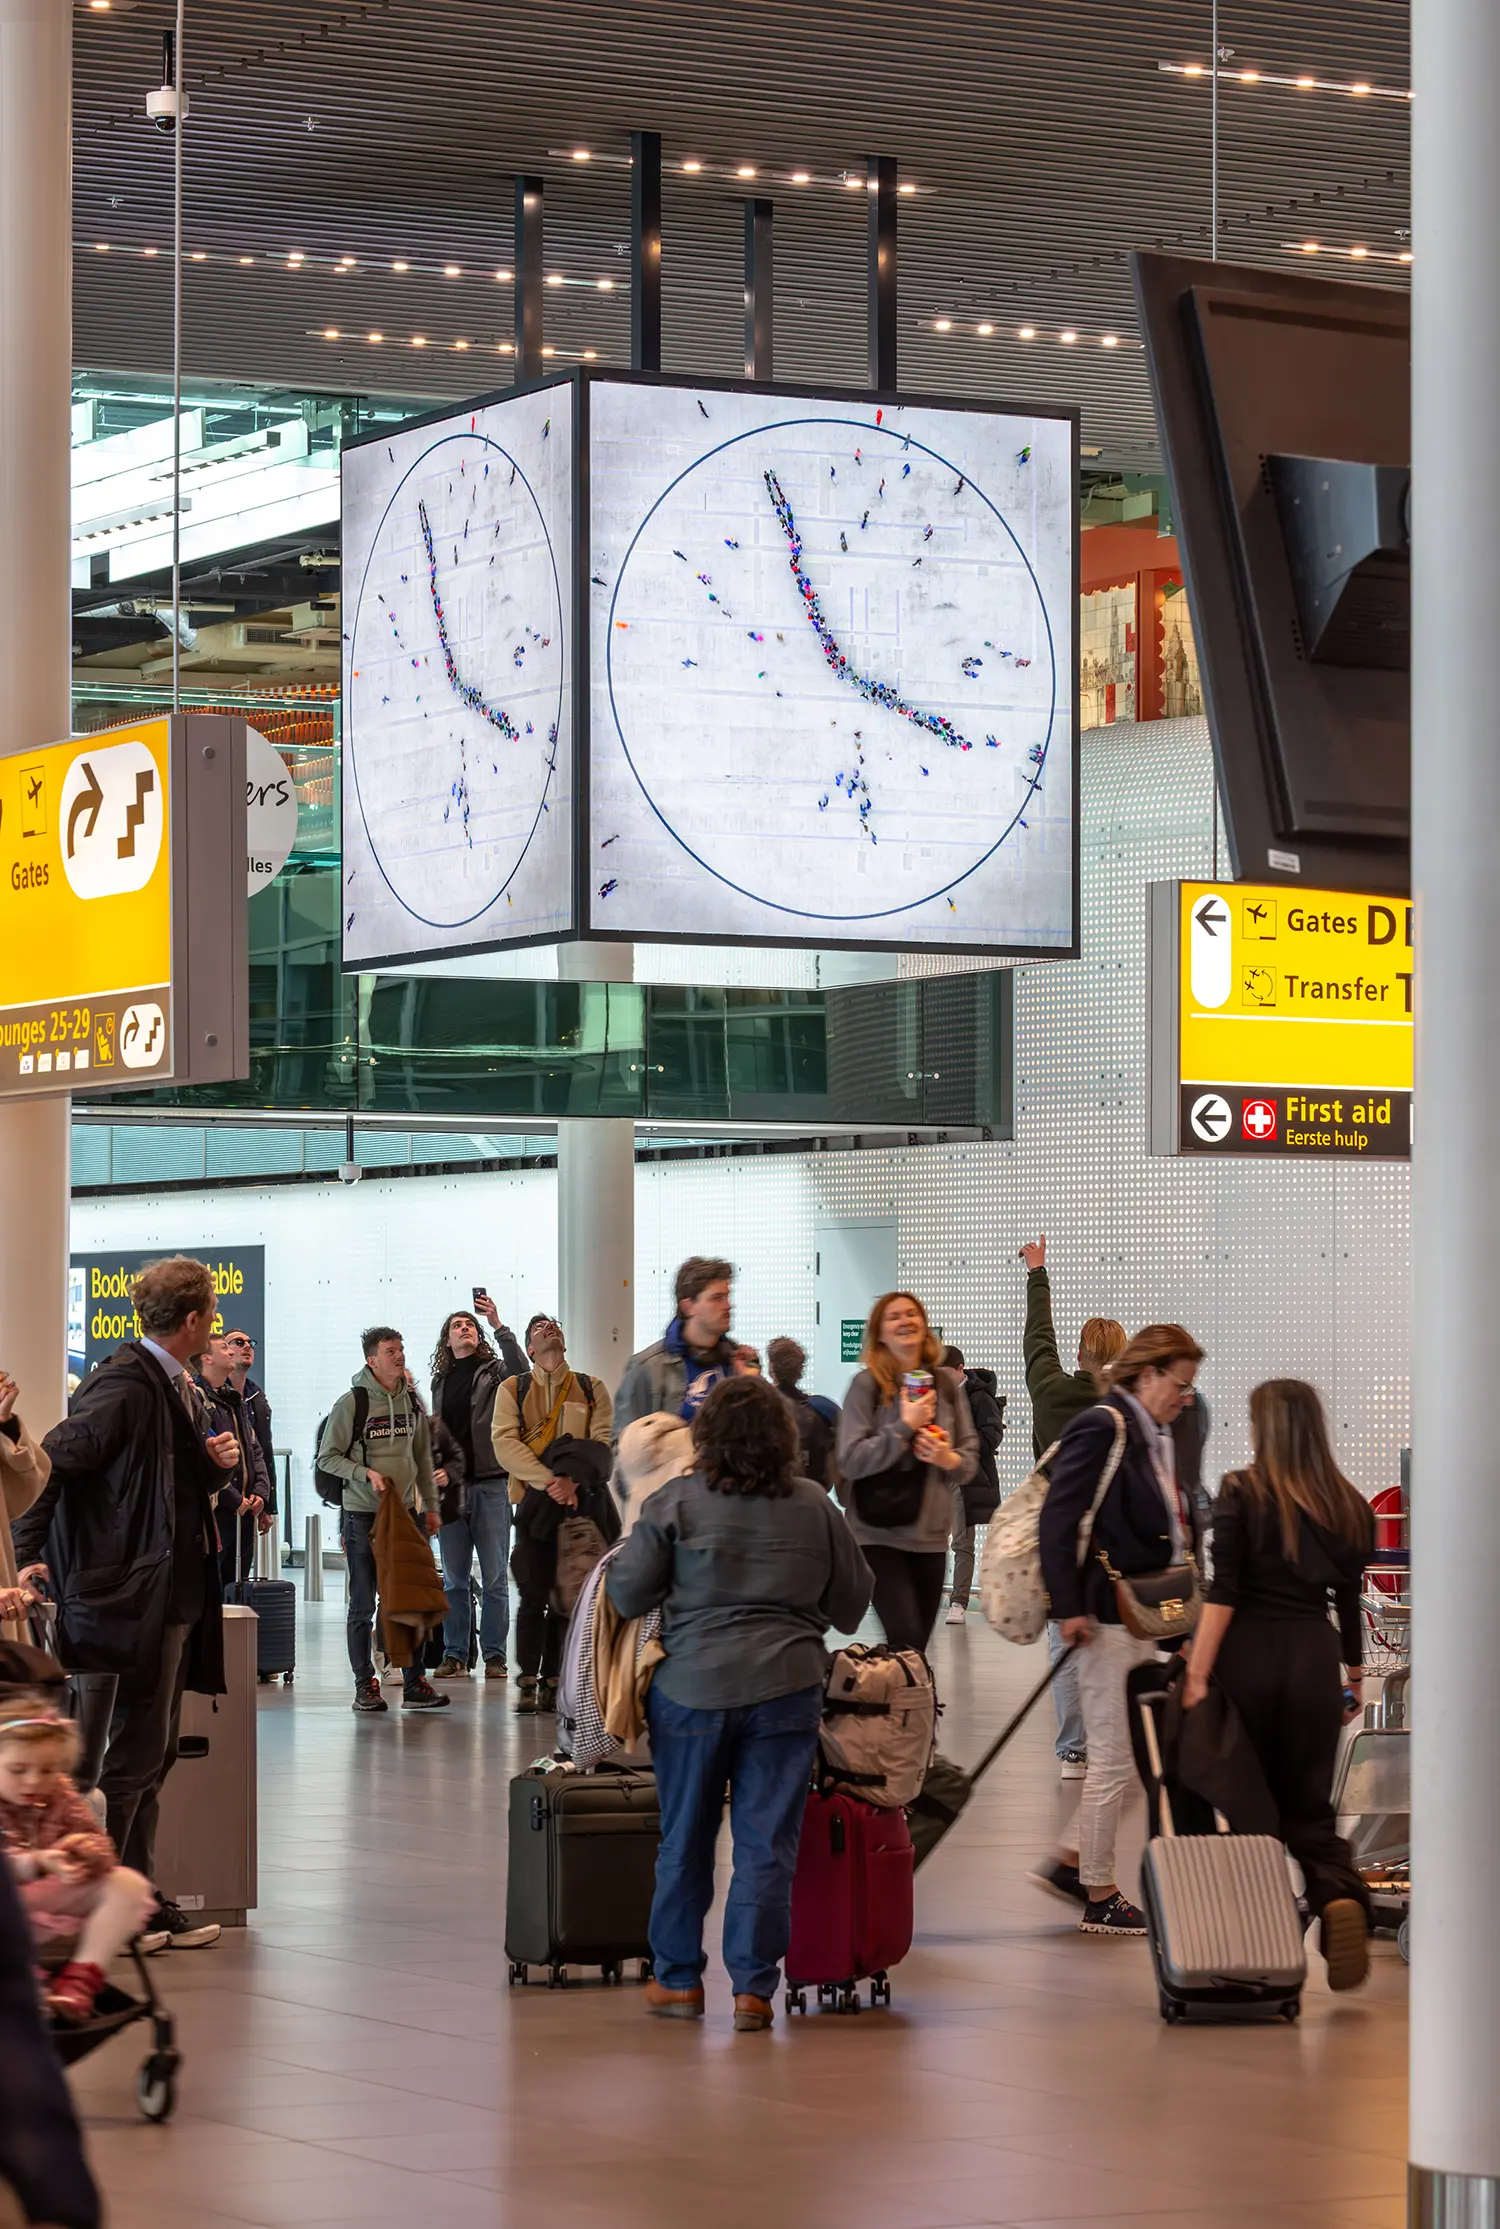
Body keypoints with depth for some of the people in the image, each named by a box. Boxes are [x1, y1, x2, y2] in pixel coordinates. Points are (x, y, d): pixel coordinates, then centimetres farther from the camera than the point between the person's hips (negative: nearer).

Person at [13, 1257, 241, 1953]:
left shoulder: (180, 1388, 14)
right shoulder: (124, 1386, -17)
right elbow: (49, 1464, -20)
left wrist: (218, 1462, 3)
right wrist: (30, 1559, -19)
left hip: (174, 1598, 10)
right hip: (130, 1598, -10)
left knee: (152, 1756, 14)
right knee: (130, 1757, -4)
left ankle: (143, 1902, 20)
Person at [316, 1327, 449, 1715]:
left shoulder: (413, 1404, 9)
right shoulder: (351, 1403, -7)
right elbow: (327, 1457, -5)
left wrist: (431, 1507, 14)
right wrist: (366, 1474, -18)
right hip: (362, 1514, -5)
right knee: (363, 1605, 1)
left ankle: (414, 1683, 10)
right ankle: (365, 1686, 7)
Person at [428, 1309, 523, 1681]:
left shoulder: (493, 1371, 2)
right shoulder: (441, 1381, 16)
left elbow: (520, 1372, -22)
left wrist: (499, 1326, -25)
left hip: (490, 1484, -4)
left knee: (495, 1577, -1)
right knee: (454, 1579, 6)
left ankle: (494, 1654, 3)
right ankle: (454, 1655, 10)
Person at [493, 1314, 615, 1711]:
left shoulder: (592, 1389, 13)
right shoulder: (512, 1390, 9)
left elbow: (602, 1442, 2)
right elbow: (505, 1443, -5)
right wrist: (547, 1480, -19)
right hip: (534, 1500, -1)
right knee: (533, 1595, -7)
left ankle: (553, 1680, 8)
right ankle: (528, 1681, -1)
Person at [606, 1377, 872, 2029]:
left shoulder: (675, 1504, -6)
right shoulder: (815, 1507, 2)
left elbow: (626, 1594, -2)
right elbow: (852, 1599, 12)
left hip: (693, 1687, -1)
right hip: (786, 1687, 1)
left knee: (685, 1839, 13)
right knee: (767, 1844, 4)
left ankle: (679, 1979, 21)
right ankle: (753, 1988, 4)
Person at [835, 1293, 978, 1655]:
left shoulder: (945, 1384, 8)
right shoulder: (868, 1385, -4)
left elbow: (970, 1457, 12)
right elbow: (850, 1460, -11)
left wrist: (950, 1460, -10)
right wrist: (905, 1426, -16)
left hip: (931, 1534, 4)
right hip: (880, 1534, -4)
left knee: (917, 1648, 6)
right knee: (906, 1642, -15)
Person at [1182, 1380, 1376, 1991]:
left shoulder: (1242, 1493, -4)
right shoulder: (1349, 1506, 7)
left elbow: (1222, 1592, -10)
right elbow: (1350, 1599, 14)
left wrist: (1196, 1673, -11)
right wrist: (1355, 1673, 26)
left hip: (1248, 1654, -3)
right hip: (1315, 1658, 3)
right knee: (1306, 1806, 9)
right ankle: (1340, 1895, -19)